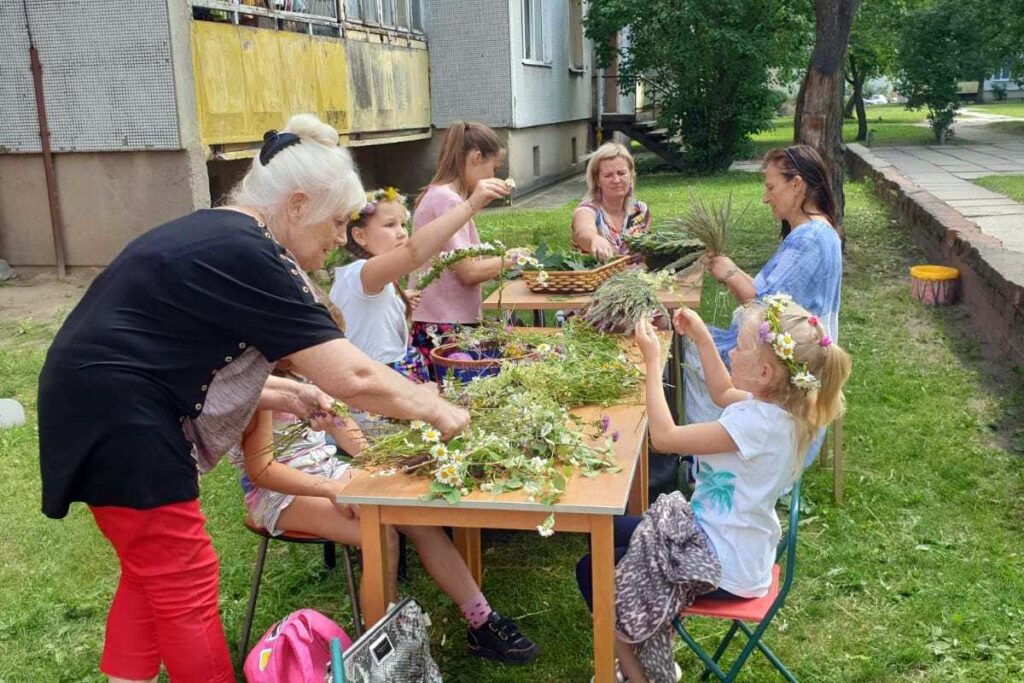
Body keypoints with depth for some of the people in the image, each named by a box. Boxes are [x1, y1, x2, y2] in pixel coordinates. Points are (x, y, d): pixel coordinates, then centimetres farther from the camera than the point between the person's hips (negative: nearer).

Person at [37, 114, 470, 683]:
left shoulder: (218, 234, 11)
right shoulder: (248, 257, -20)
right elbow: (353, 378, -23)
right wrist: (436, 411, -9)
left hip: (107, 411, 11)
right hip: (119, 420, -10)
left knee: (151, 568, 19)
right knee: (185, 583, 1)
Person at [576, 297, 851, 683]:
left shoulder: (758, 423, -32)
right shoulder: (774, 402, -4)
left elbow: (664, 437, -30)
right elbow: (723, 393, 18)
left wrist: (653, 362, -23)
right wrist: (701, 338, 6)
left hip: (725, 569, -10)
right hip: (725, 540, 10)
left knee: (594, 571, 1)